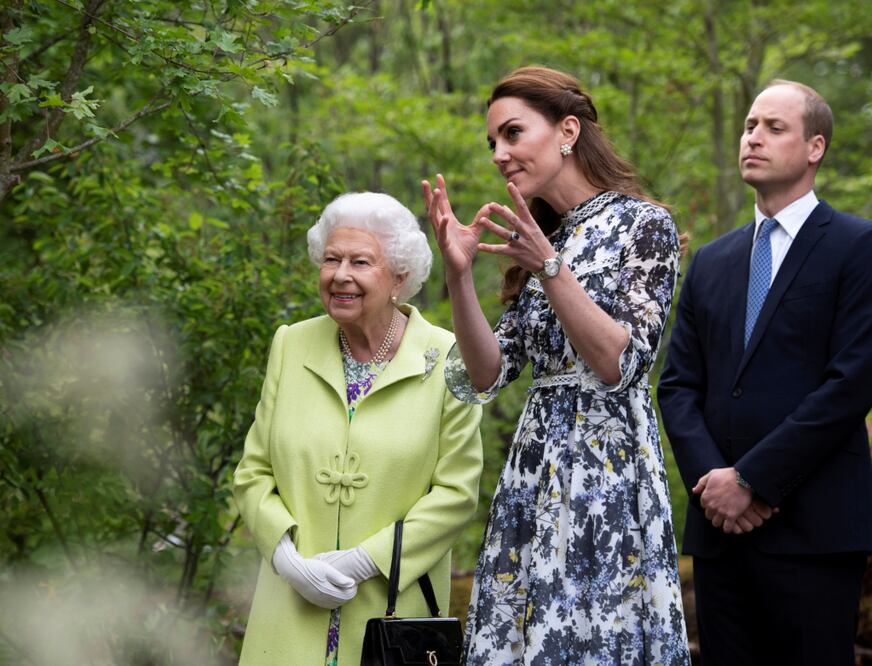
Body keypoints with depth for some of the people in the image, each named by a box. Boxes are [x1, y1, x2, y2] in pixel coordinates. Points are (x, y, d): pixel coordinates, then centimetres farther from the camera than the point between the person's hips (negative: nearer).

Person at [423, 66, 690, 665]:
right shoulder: (541, 236, 15)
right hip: (532, 473, 7)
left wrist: (548, 267, -20)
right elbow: (488, 375, 8)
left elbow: (621, 363, -15)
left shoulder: (643, 225, -4)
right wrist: (459, 274, -5)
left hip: (606, 474, -7)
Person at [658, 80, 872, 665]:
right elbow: (678, 384, 13)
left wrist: (752, 479, -13)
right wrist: (708, 476, -6)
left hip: (812, 527, -5)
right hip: (719, 523, 5)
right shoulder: (712, 261, 17)